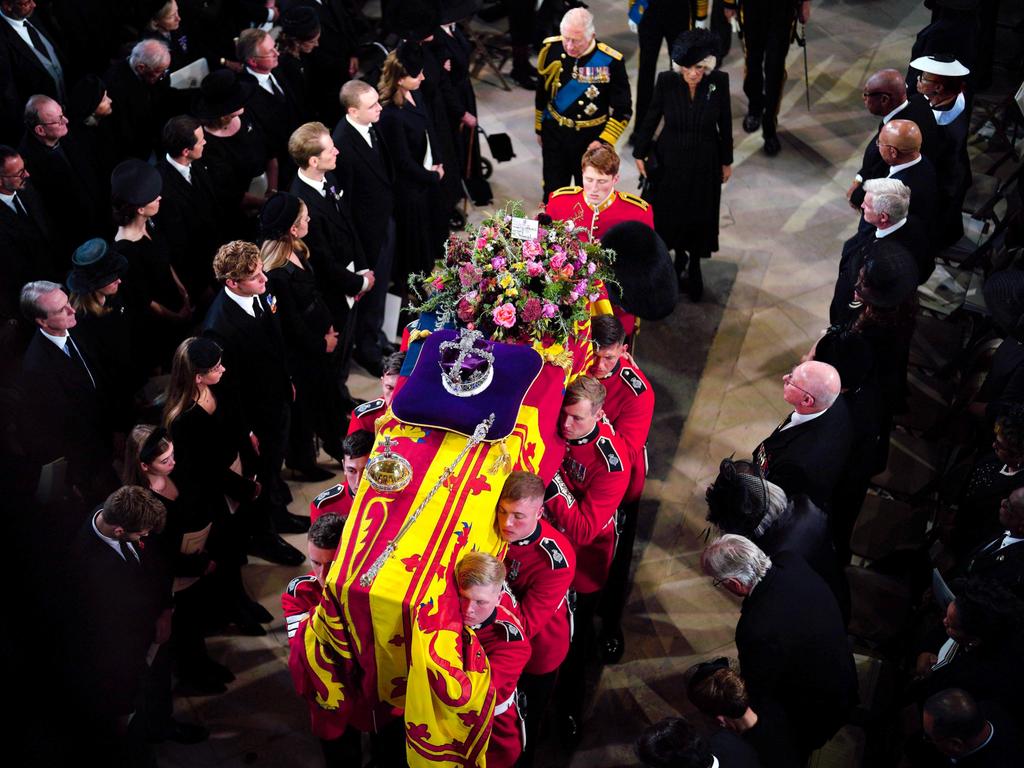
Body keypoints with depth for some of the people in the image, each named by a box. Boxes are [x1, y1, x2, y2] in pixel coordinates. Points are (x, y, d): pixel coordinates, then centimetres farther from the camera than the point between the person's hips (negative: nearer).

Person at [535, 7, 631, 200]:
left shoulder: (610, 61, -20)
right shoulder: (551, 49, -11)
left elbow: (623, 110, -11)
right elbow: (541, 93, 5)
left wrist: (604, 141, -19)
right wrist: (539, 129, 14)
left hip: (591, 137, -2)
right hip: (554, 133, 2)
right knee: (553, 193, 15)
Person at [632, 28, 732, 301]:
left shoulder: (719, 81, -16)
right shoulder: (666, 81, -17)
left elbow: (725, 122, -4)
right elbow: (652, 117, -4)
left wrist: (726, 160, 4)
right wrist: (640, 153, 2)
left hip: (705, 163, 0)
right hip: (671, 161, 0)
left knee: (701, 217, 13)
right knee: (670, 214, 13)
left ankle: (694, 267, 37)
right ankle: (680, 256, 43)